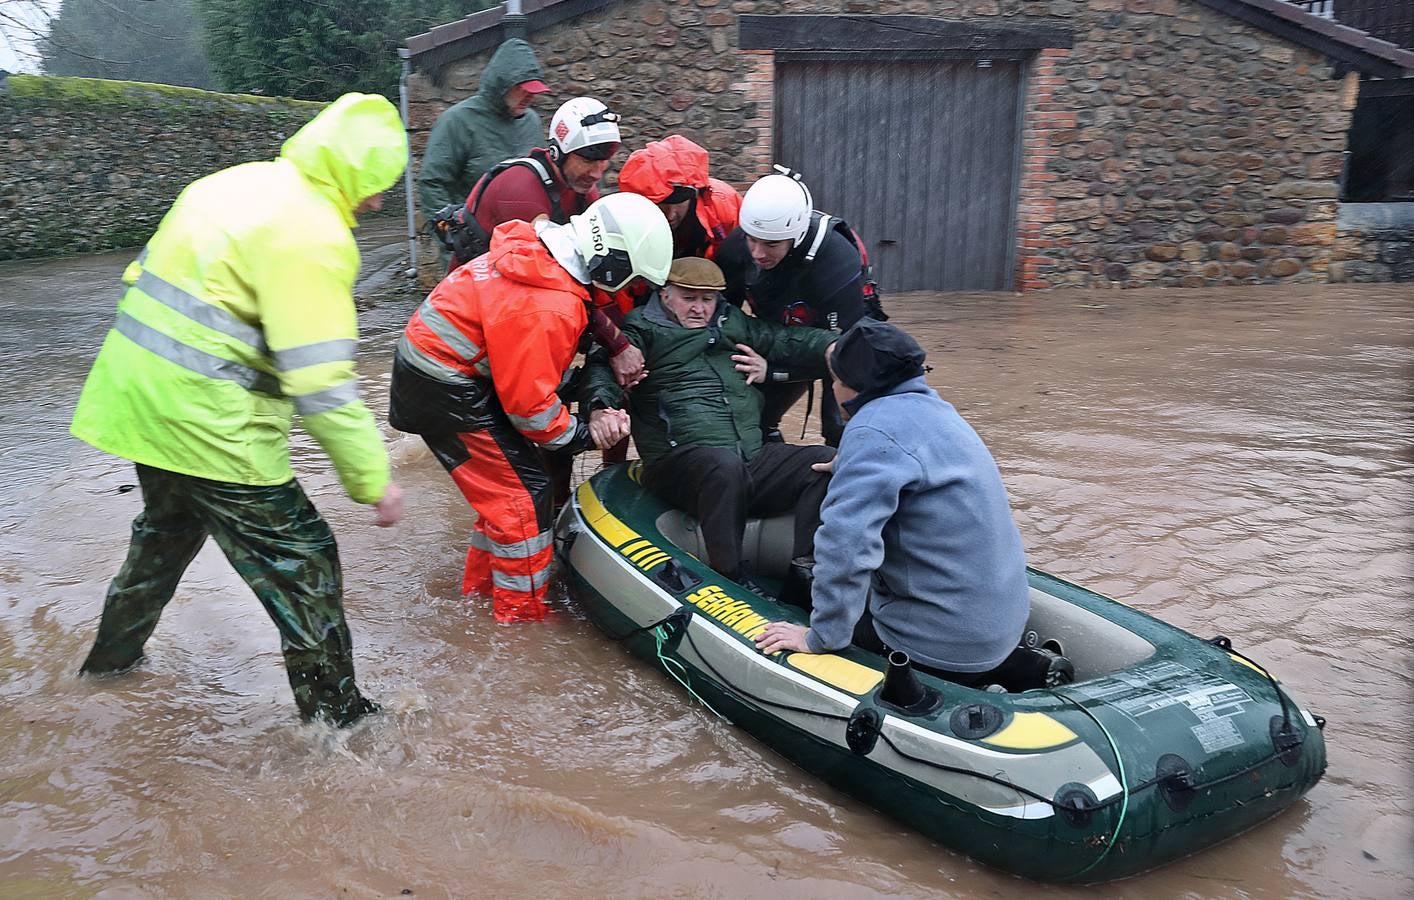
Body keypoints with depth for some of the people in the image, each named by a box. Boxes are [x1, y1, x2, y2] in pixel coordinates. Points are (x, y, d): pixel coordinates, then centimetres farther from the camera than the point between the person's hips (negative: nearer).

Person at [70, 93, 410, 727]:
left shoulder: (232, 183, 9)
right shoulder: (313, 234, -20)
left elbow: (143, 276, 17)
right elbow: (321, 383, -24)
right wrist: (373, 480, -18)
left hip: (135, 395, 10)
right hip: (206, 423, -9)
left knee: (168, 529, 31)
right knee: (301, 562, 2)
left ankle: (112, 656, 50)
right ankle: (336, 716, 11)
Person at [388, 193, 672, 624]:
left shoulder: (537, 250, 0)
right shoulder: (550, 307, -29)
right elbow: (529, 402, -22)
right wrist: (583, 435, -7)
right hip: (445, 391, -10)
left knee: (503, 484, 20)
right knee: (524, 492, -2)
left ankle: (481, 584, 34)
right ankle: (523, 612, 11)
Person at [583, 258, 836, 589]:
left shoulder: (736, 323, 26)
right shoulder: (644, 329, 8)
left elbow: (791, 341, 27)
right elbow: (603, 366, -10)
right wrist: (600, 408, -33)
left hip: (754, 460, 6)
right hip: (682, 460, -5)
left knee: (826, 461, -16)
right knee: (725, 464, -38)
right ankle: (730, 576, -26)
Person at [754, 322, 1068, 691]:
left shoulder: (875, 429, -20)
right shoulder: (932, 406, 8)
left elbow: (845, 545, -30)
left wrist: (822, 638, -21)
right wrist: (850, 467, 29)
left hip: (943, 642, -9)